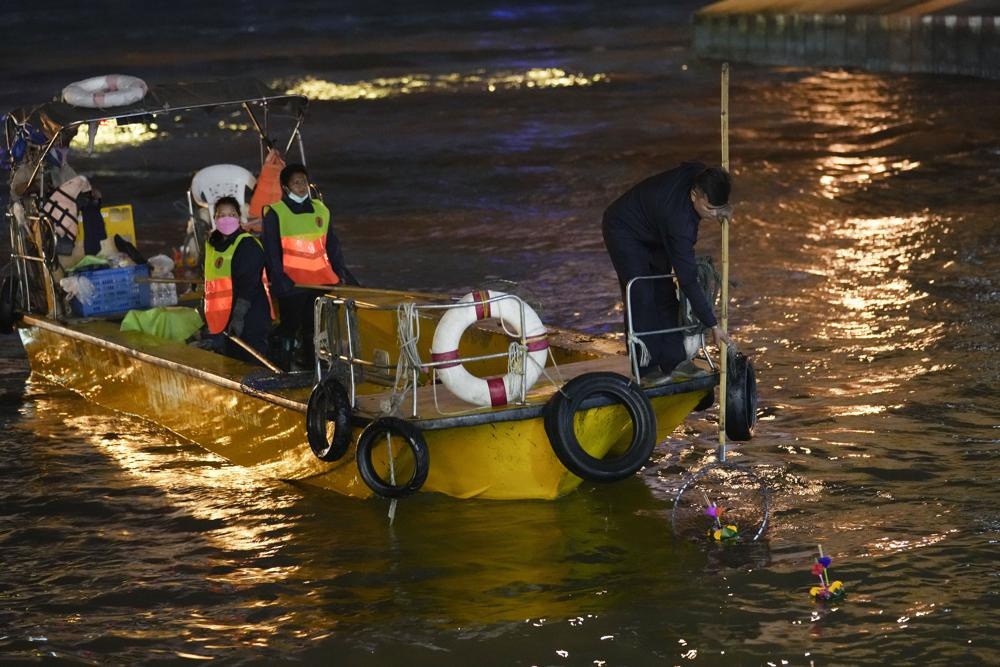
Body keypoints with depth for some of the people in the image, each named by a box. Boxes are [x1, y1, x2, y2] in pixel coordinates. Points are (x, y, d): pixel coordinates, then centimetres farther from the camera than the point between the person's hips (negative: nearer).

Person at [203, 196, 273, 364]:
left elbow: (248, 285, -18)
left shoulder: (247, 245, -10)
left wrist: (239, 316, -24)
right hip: (223, 319, 9)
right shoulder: (212, 244, 15)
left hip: (248, 321, -9)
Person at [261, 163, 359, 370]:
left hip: (322, 280, 5)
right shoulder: (275, 213, 0)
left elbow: (332, 246, 20)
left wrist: (342, 272, 12)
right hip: (292, 283, -5)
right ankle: (282, 368, 4)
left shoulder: (321, 210, 15)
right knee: (289, 325, -2)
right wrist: (278, 278, -12)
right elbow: (271, 251, -3)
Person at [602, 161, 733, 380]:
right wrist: (713, 325, -34)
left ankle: (673, 362, 7)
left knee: (665, 293, 4)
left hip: (651, 233, 8)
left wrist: (719, 208, -11)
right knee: (641, 297, -16)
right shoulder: (679, 220, -41)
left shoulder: (698, 174, -23)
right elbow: (687, 279, -37)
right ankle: (646, 367, -9)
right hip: (623, 230, -8)